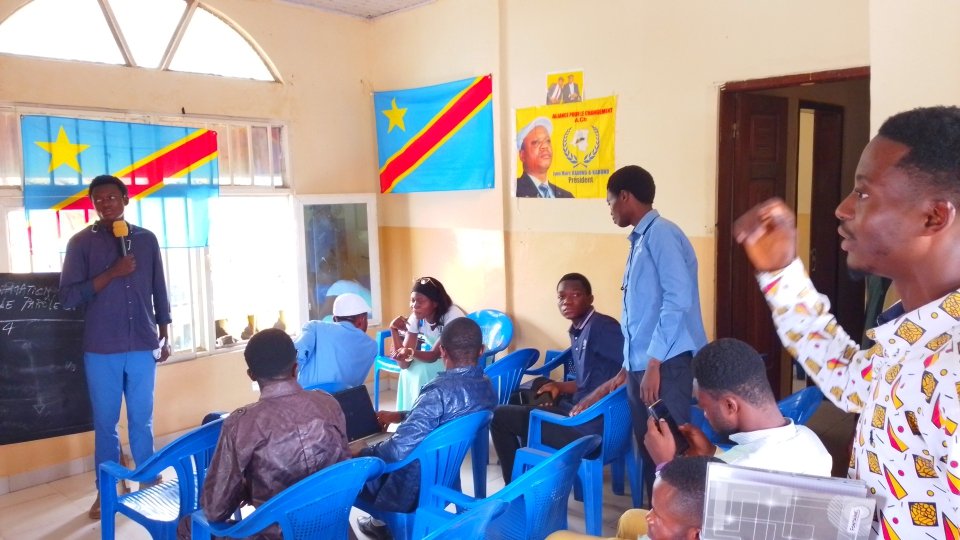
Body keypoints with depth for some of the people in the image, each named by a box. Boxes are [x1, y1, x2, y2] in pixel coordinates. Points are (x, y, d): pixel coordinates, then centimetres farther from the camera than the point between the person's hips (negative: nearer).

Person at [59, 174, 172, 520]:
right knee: (105, 422, 9)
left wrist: (164, 337, 10)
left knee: (142, 420, 11)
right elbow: (68, 297, -8)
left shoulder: (146, 239, 5)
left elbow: (159, 292, 10)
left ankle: (148, 482, 25)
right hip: (101, 350, -1)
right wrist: (111, 274, -17)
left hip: (143, 346, 2)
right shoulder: (81, 242, -2)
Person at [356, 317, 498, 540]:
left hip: (416, 490, -7)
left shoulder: (441, 391, -31)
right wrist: (400, 416, 11)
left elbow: (398, 450, -31)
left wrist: (361, 454, -14)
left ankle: (385, 522, 30)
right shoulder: (486, 386, -6)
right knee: (375, 448, 24)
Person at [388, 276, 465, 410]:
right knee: (411, 371, -23)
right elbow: (404, 363, -18)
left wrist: (411, 353, -49)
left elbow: (434, 355, -30)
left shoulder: (452, 315, -27)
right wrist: (394, 330, -29)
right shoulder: (416, 318, -13)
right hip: (438, 361, 5)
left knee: (422, 371, -27)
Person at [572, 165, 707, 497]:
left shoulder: (661, 234, -9)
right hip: (641, 365, 9)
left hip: (665, 364, -9)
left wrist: (653, 363, -19)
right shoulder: (639, 241, 18)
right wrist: (628, 368, 22)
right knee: (649, 452, 14)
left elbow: (678, 300, -19)